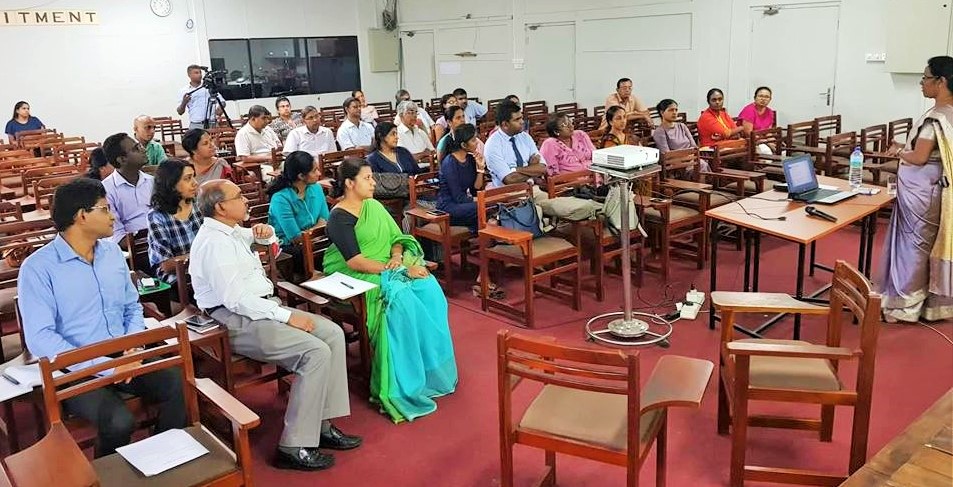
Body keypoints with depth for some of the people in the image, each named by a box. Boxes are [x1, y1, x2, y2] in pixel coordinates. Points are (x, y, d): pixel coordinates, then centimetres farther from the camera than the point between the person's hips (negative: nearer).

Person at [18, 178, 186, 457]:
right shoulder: (38, 268, -9)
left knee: (181, 386, -21)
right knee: (118, 422, -30)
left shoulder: (112, 252, 11)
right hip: (76, 370, -5)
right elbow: (39, 338, -16)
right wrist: (104, 366, -22)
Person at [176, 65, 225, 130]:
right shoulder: (184, 91, 8)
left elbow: (222, 101, 11)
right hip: (195, 125, -1)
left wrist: (219, 108, -11)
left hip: (211, 124, 1)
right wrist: (184, 103, -15)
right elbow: (180, 112, 6)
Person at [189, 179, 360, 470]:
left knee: (332, 333, -1)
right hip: (238, 321, -10)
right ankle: (294, 446, -17)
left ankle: (322, 425, 0)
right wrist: (288, 316, -21)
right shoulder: (213, 242, -16)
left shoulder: (232, 231, 12)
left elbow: (268, 239, 35)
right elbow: (235, 299, -24)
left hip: (264, 307, 10)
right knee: (316, 352, -23)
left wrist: (265, 233, 9)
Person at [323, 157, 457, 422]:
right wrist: (392, 268, -24)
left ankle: (434, 367, -14)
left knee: (429, 288, -22)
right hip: (357, 278, -7)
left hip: (388, 268, 7)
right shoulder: (339, 218, -10)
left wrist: (397, 257, -10)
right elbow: (355, 262, -20)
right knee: (401, 298, -34)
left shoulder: (373, 206, 14)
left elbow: (395, 237, 13)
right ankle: (407, 381, -24)